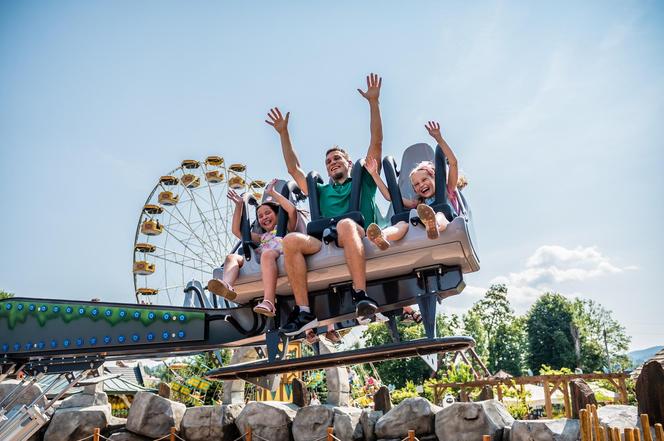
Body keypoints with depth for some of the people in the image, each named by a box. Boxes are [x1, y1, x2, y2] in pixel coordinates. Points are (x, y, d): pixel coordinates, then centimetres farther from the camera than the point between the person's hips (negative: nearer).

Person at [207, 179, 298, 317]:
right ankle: (227, 286, -45)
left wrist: (272, 193, 12)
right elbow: (237, 231, 36)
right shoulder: (262, 237, 40)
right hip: (258, 263, 5)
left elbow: (292, 210, 6)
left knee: (267, 254, -38)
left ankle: (268, 302, -55)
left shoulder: (286, 228, 26)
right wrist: (239, 205, 32)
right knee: (232, 257, -12)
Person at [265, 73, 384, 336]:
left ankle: (361, 296, -47)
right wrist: (283, 134, 36)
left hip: (359, 240, -3)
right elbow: (294, 169, 36)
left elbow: (376, 142, 20)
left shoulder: (364, 181, 27)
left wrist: (373, 103, 16)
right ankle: (303, 312, -33)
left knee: (346, 224, -39)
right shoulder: (321, 191, 36)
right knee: (291, 240, -27)